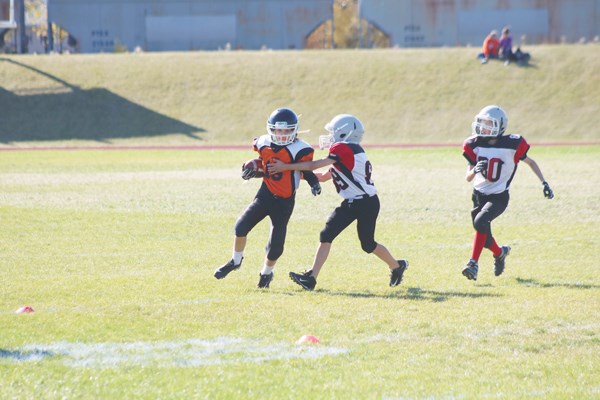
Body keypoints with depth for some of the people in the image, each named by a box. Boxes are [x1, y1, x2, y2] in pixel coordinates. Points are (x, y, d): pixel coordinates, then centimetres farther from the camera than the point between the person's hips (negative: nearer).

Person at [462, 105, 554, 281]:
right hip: (479, 194, 4)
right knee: (485, 237, 11)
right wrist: (475, 169, -27)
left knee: (480, 222, -29)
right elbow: (468, 177, -4)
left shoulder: (512, 144, -14)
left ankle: (474, 264, -26)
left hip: (498, 197, -4)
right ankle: (500, 253, 44)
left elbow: (530, 162, 3)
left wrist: (544, 183, 0)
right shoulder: (475, 144, -6)